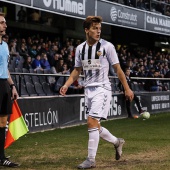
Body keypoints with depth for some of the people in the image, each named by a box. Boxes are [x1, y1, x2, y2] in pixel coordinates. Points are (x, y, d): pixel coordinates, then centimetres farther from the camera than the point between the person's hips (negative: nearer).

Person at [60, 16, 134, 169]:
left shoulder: (107, 46, -8)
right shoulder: (80, 48, 6)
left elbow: (117, 69, -3)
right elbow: (77, 70, 15)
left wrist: (127, 88, -3)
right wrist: (66, 85, 2)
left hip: (102, 89, -6)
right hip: (89, 89, 6)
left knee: (92, 122, -16)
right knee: (94, 126, 10)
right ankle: (117, 142, 35)